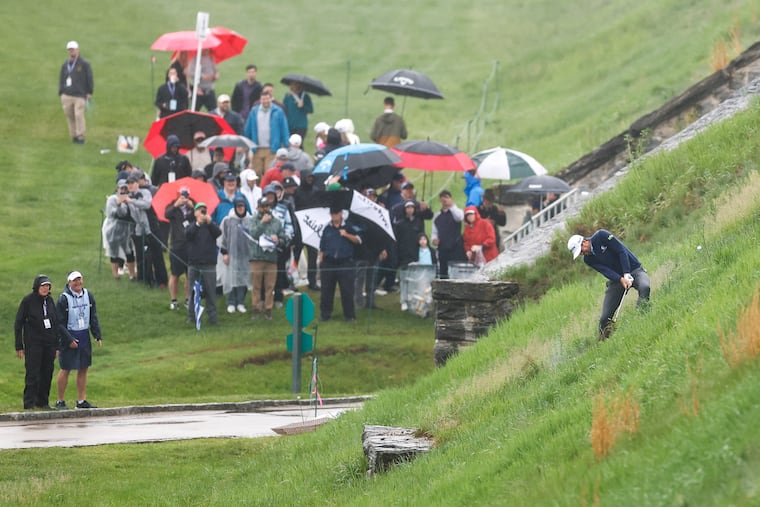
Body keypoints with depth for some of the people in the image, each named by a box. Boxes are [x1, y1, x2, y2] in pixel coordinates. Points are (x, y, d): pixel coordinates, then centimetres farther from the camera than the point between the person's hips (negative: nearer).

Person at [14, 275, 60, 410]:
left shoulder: (50, 301, 10)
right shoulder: (28, 301, -5)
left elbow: (56, 322, 17)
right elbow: (18, 324, -4)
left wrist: (57, 344, 13)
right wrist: (19, 346, -8)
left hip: (49, 343, 5)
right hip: (33, 344, -5)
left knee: (47, 373, 6)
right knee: (32, 373, -7)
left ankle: (43, 401, 14)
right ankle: (29, 403, -5)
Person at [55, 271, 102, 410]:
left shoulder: (88, 295, 5)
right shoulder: (64, 299, -12)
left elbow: (94, 317, 11)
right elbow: (60, 323, -12)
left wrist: (98, 336, 4)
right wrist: (69, 340, -16)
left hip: (84, 337, 6)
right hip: (69, 337, -6)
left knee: (83, 369, 7)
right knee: (66, 370, -1)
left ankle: (81, 400, 15)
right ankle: (60, 401, 8)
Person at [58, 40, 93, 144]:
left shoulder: (84, 64, 0)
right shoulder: (65, 65, 13)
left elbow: (90, 78, 1)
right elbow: (61, 80, 17)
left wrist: (89, 92, -3)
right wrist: (61, 93, 9)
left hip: (80, 95, -5)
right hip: (67, 96, 5)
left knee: (79, 115, -14)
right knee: (70, 116, 3)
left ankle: (80, 136, -8)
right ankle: (74, 136, 12)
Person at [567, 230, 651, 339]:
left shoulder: (601, 236, -14)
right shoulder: (588, 259, -1)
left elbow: (621, 251, -17)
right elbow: (605, 270, -14)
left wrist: (627, 274, -23)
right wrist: (621, 280, -32)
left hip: (633, 270, -4)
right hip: (616, 278, 4)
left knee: (644, 287, -39)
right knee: (605, 317, -5)